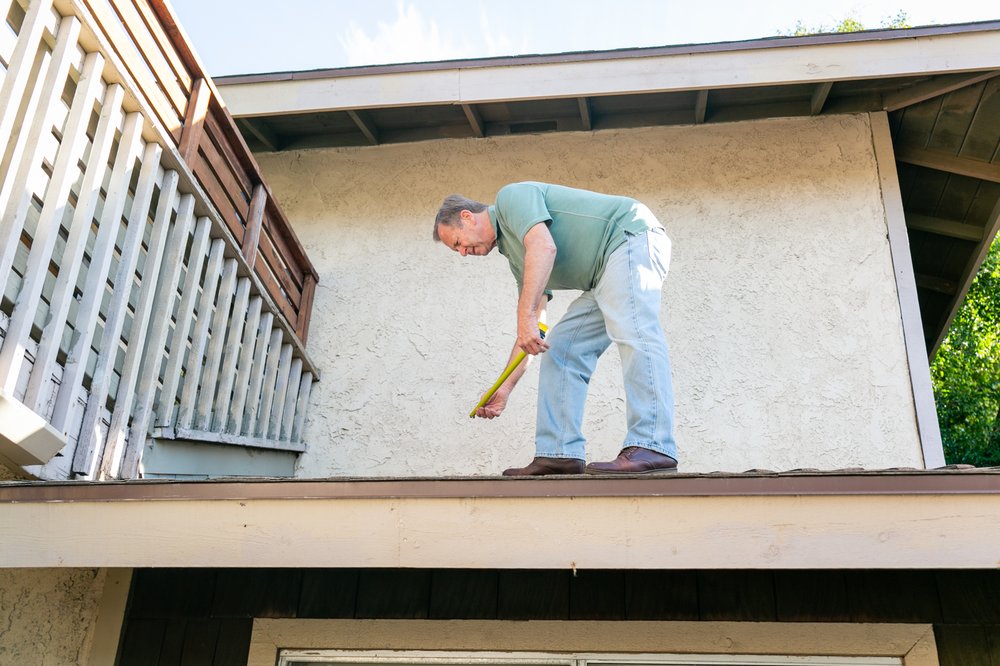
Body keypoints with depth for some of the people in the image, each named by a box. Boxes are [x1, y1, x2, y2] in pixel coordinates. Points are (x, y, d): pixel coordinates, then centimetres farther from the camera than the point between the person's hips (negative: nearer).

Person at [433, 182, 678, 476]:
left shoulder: (511, 196, -3)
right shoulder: (516, 255, 22)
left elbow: (544, 247, -23)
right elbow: (531, 334, 20)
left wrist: (526, 317, -27)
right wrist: (504, 389, 18)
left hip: (632, 235, -10)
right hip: (605, 277, 10)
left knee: (633, 333, -25)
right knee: (561, 349, 4)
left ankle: (653, 447, -32)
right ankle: (560, 453, -2)